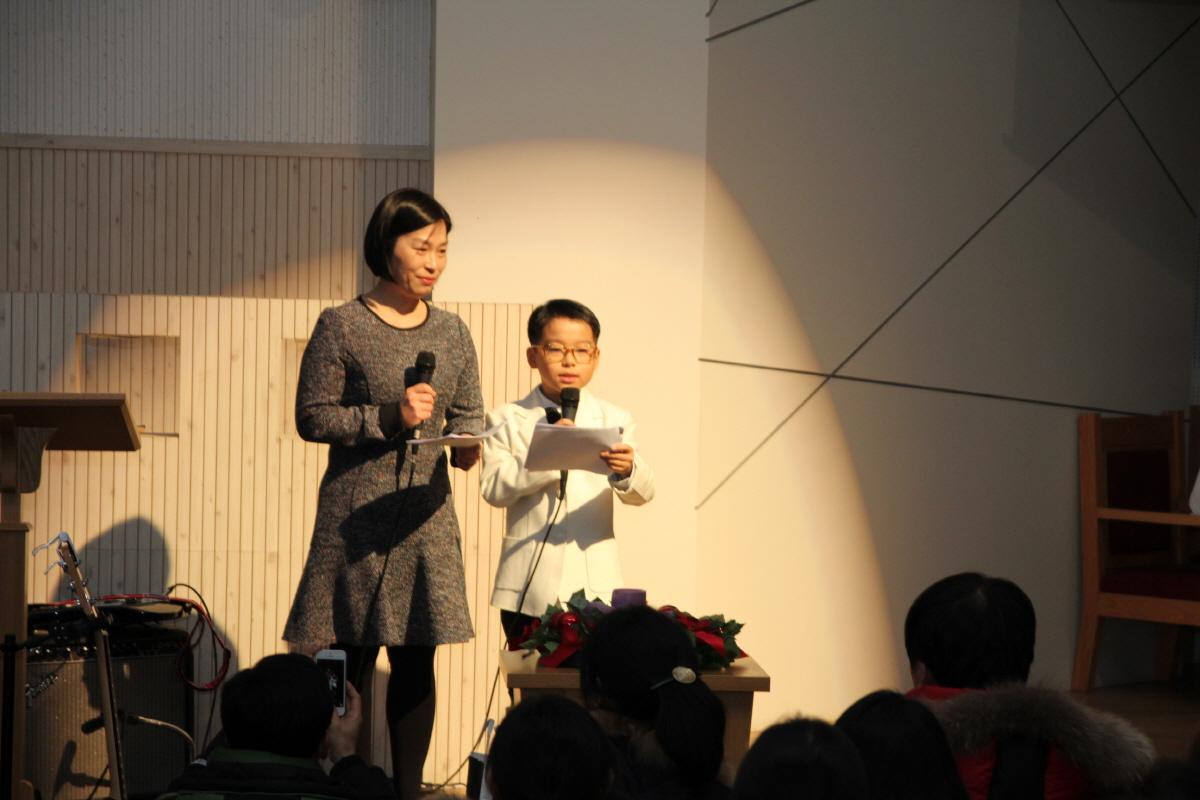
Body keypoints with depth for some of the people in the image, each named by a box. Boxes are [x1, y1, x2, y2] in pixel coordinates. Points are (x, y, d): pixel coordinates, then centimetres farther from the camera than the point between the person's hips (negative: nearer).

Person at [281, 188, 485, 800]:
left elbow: (468, 417, 14)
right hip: (356, 517, -4)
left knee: (416, 662, 6)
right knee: (349, 662, -3)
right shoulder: (341, 327, -4)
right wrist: (389, 417, -16)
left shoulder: (451, 333, 9)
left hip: (426, 519, 4)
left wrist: (468, 447, -9)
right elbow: (312, 416, -6)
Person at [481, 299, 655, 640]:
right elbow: (493, 488, -9)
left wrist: (627, 470, -28)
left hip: (594, 585, 1)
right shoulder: (509, 420, 4)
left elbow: (642, 493, -5)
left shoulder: (613, 420, 7)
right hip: (530, 585, 0)